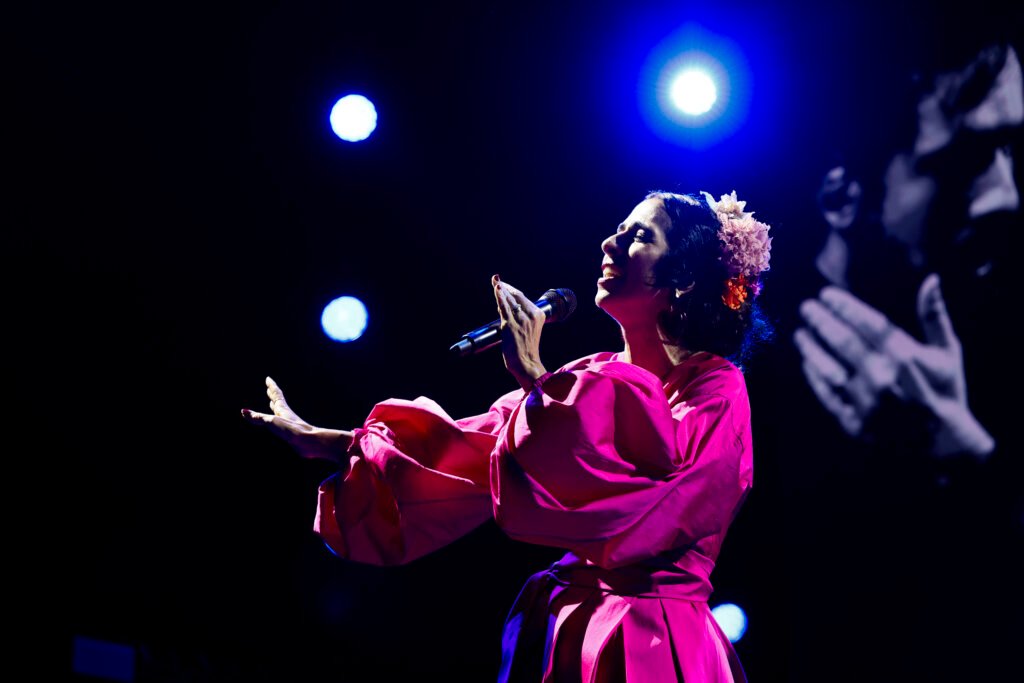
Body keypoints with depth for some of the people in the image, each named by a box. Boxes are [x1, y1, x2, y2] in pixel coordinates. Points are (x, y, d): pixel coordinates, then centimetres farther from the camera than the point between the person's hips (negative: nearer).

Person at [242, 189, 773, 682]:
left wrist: (534, 376, -18)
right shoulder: (591, 378, 12)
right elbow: (473, 446, 13)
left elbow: (659, 459, -26)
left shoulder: (715, 390, -7)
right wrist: (318, 440, 11)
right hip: (561, 636, 6)